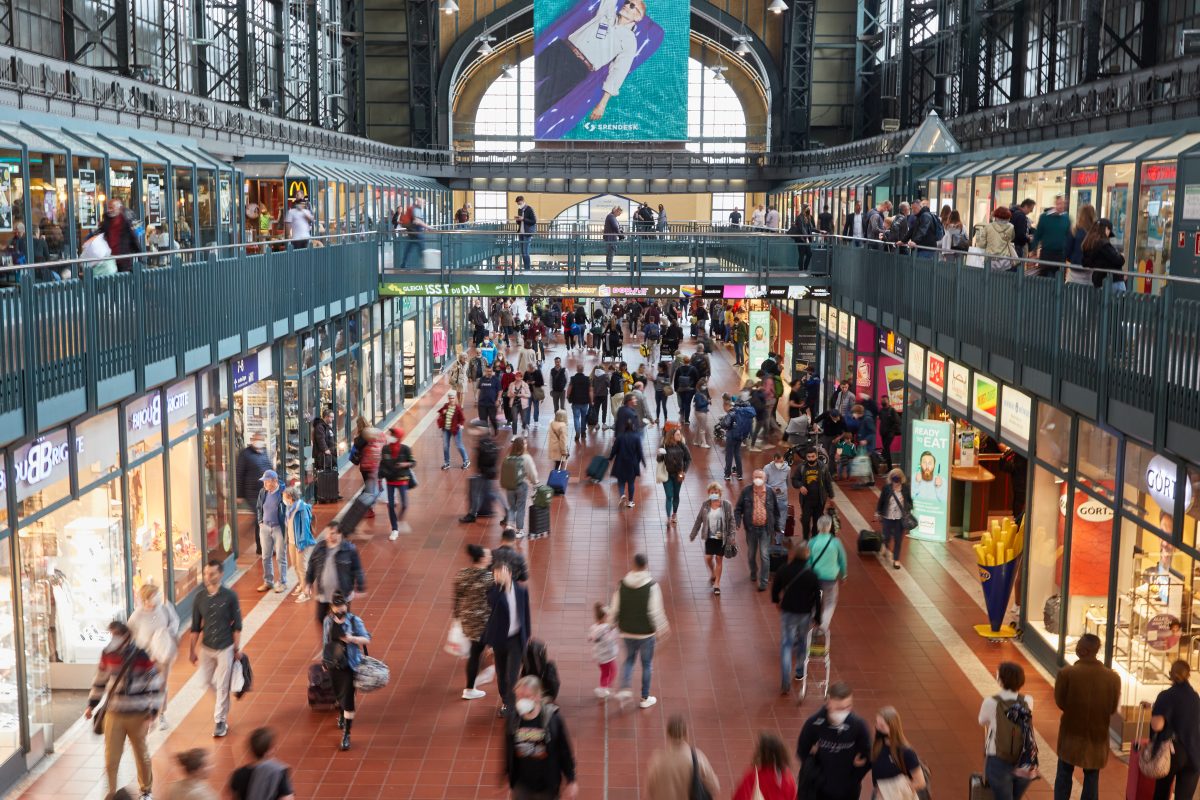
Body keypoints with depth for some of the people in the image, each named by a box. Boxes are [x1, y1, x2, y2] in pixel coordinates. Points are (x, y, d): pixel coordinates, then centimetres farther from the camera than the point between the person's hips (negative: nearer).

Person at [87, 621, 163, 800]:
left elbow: (155, 686, -10)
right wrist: (92, 704, 13)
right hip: (114, 715, 3)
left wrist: (152, 713, -14)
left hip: (138, 716, -2)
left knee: (142, 755, 13)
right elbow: (100, 680, 12)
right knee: (111, 758, 1)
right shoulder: (107, 655, -3)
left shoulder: (142, 657, -15)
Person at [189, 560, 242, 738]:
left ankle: (220, 721, 12)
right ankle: (221, 706, 41)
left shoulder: (230, 596, -12)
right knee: (207, 681, 13)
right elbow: (196, 627, 5)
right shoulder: (199, 598, -4)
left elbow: (237, 624, -6)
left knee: (222, 686, 0)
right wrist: (192, 650, 7)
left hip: (225, 648, -3)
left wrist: (237, 648, -5)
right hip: (206, 647, 4)